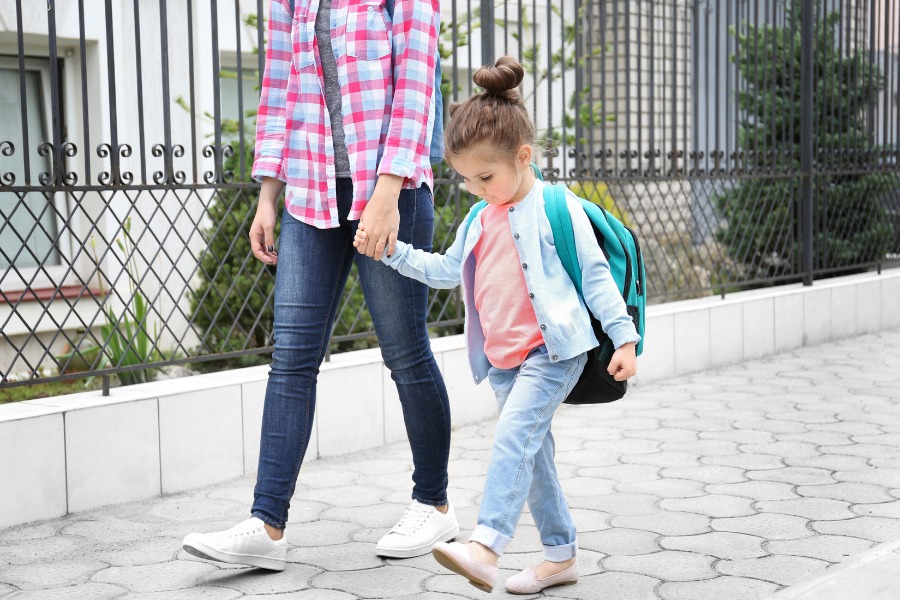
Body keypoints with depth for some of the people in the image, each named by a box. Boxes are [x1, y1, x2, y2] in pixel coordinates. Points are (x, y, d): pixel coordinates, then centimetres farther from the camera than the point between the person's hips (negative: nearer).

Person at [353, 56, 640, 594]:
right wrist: (389, 250, 16)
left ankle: (485, 548, -29)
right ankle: (561, 555, 21)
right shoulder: (480, 220, 14)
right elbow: (446, 270, 25)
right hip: (504, 361, 8)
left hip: (553, 352, -8)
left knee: (513, 437, -22)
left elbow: (596, 275, -6)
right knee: (533, 452, 11)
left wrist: (624, 338, -9)